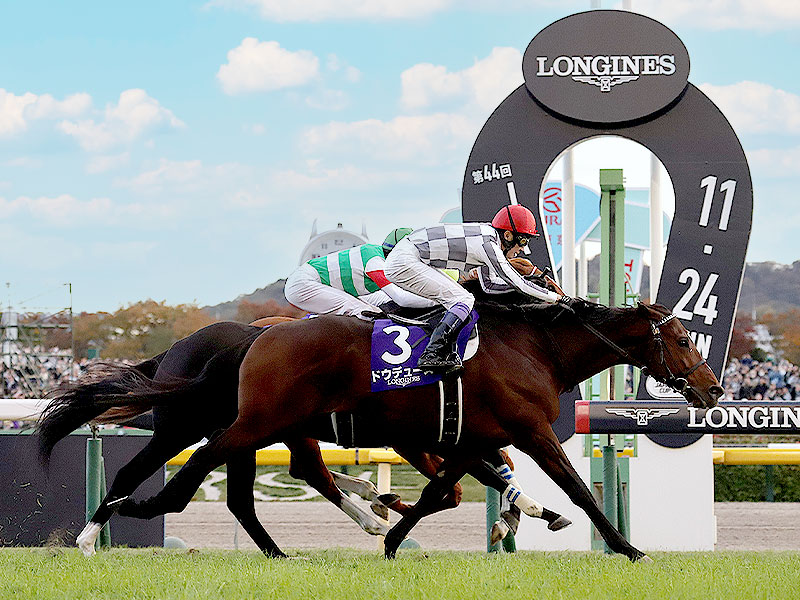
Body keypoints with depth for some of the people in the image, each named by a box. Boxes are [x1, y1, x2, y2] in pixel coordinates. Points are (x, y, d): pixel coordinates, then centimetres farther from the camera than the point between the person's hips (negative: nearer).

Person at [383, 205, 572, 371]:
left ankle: (446, 354, 7)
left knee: (458, 298, 13)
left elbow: (489, 283, 19)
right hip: (405, 263, -10)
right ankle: (431, 355, -19)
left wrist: (533, 282, 13)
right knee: (464, 300, -12)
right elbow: (515, 282, -16)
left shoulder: (487, 235, 12)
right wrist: (556, 297, -8)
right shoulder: (488, 244, -17)